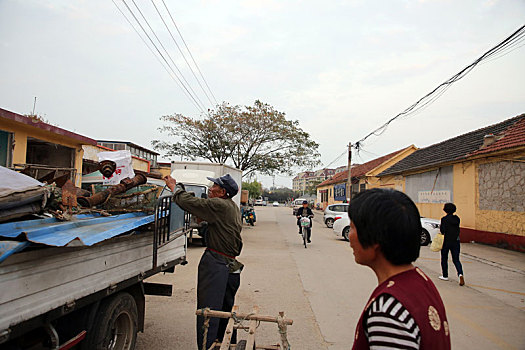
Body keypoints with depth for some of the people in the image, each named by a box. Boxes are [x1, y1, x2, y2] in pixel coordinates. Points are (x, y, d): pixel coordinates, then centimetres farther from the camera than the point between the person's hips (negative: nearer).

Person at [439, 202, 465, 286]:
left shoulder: (444, 219, -14)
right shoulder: (457, 218, 2)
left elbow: (443, 231, -17)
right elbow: (457, 229, 7)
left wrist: (440, 227, 1)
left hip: (446, 241, -4)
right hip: (456, 241, 4)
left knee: (444, 259, 13)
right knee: (456, 259, 7)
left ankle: (445, 276, 21)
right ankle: (460, 274, -15)